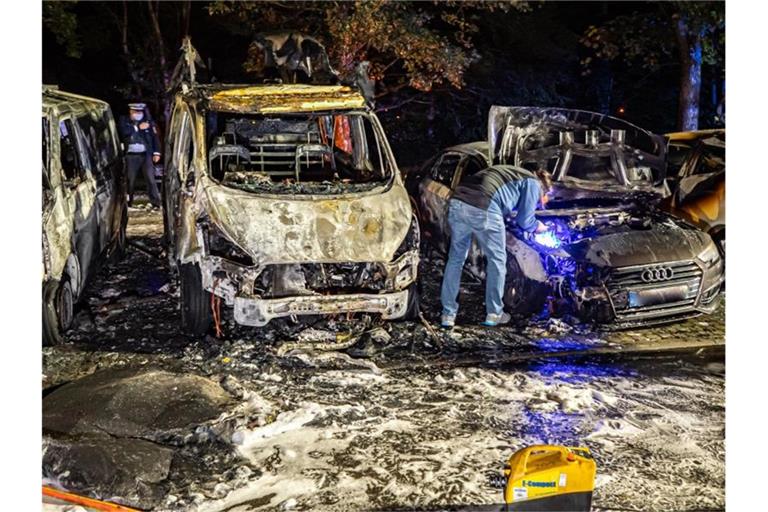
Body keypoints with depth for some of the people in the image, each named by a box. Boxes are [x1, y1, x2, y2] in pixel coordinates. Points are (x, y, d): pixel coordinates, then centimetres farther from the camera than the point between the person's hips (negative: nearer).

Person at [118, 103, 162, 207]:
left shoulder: (148, 121, 6)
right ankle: (128, 202, 14)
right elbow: (124, 131, -11)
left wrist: (156, 152, -1)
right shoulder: (124, 120, 7)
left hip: (146, 155, -1)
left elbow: (155, 137, 5)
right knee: (130, 180, 4)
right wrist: (138, 127, -10)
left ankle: (156, 202, -2)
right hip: (131, 155, 1)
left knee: (150, 179, -5)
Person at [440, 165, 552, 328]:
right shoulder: (533, 183, 15)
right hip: (483, 209, -7)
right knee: (497, 260, 13)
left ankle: (448, 314, 19)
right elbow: (524, 221, 15)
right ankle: (494, 314, 21)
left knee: (455, 259, 17)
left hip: (457, 203, 7)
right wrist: (538, 226, 35)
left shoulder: (512, 174, 36)